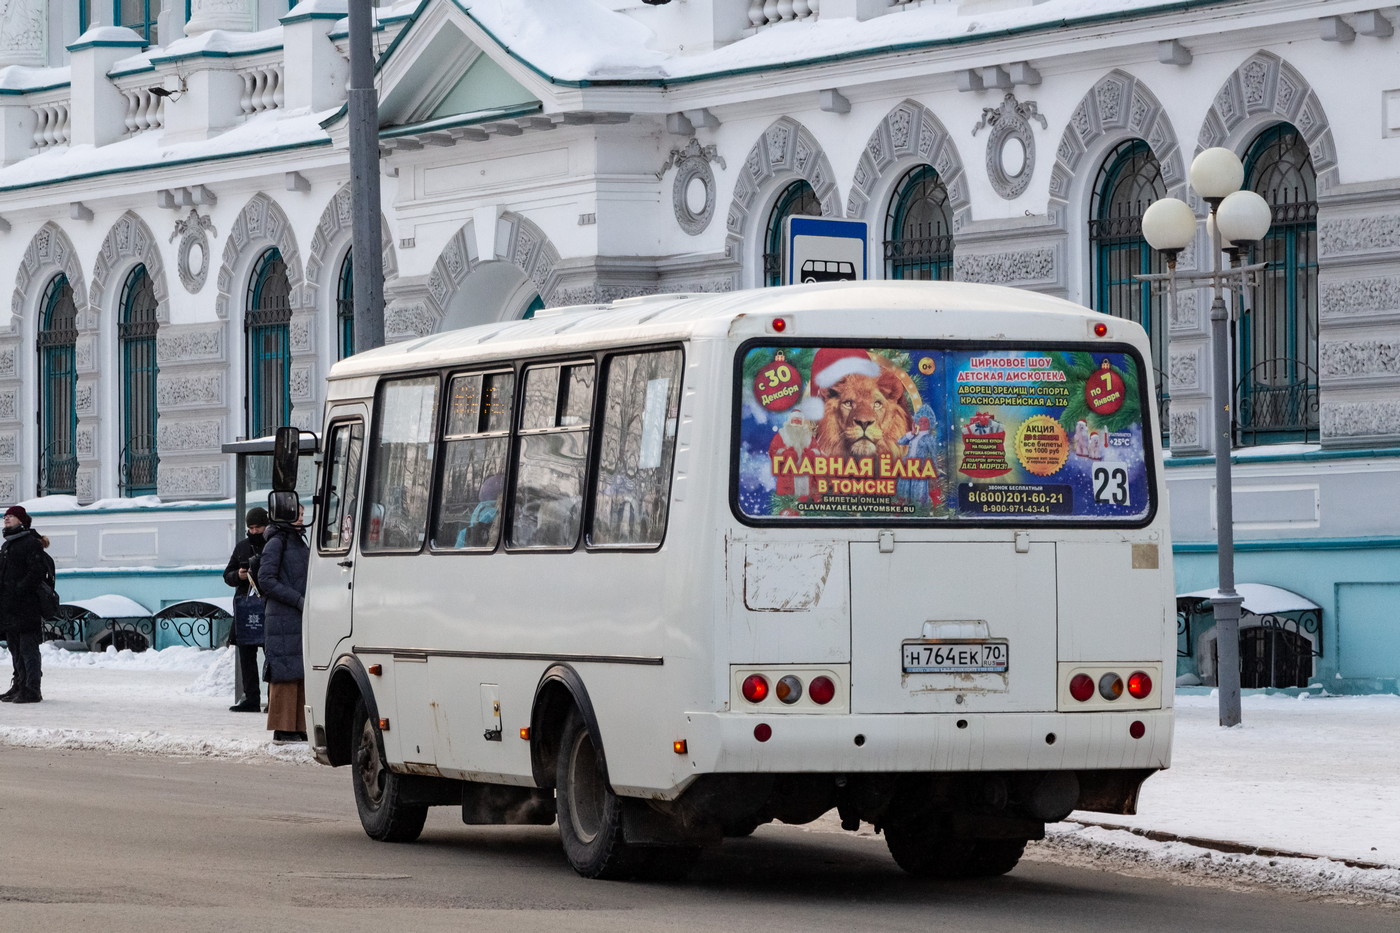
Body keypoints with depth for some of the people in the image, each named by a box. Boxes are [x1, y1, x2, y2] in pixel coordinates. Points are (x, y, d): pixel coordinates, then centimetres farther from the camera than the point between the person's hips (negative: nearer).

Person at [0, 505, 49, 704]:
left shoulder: (31, 543, -8)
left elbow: (40, 569, -18)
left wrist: (20, 589, -21)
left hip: (25, 606, -9)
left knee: (28, 649, -8)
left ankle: (32, 690, -8)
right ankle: (19, 686, 20)